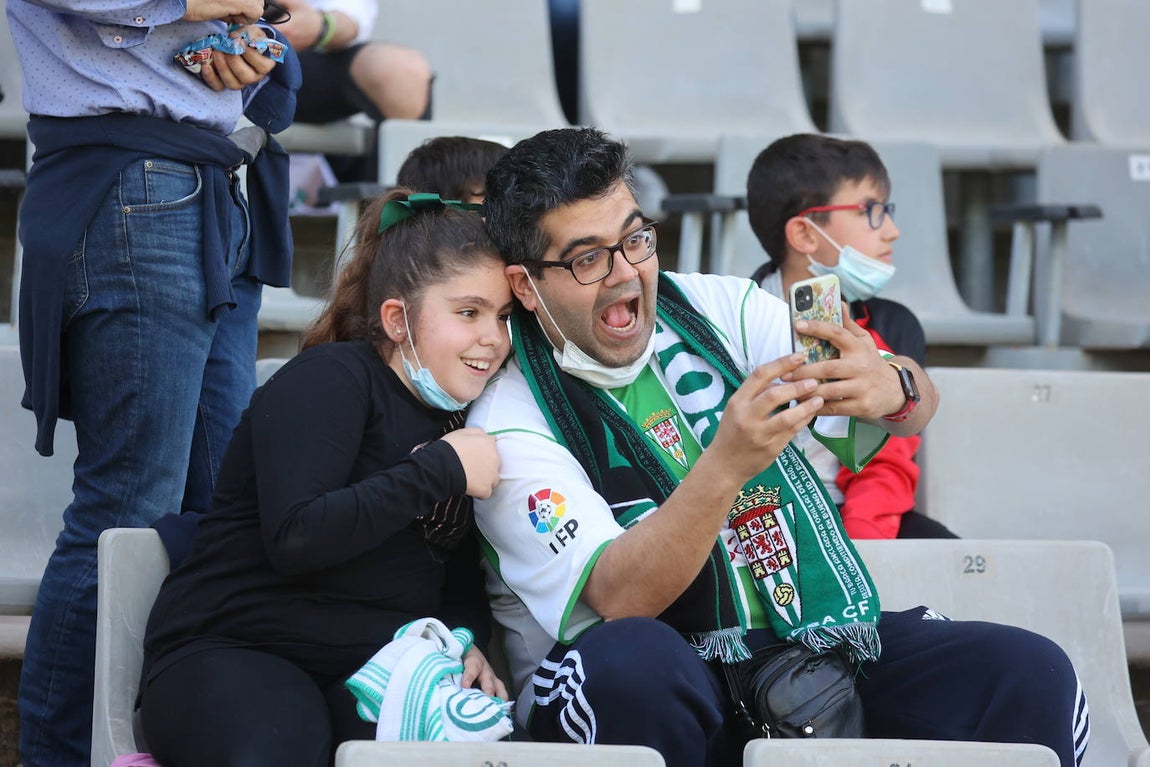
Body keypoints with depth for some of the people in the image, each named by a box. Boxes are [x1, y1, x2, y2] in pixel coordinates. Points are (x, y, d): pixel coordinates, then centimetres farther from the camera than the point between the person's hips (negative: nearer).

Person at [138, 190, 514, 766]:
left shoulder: (451, 424, 20)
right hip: (231, 653, -5)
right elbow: (294, 539, -20)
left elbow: (461, 578, 22)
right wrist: (439, 470, -16)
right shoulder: (326, 379, -5)